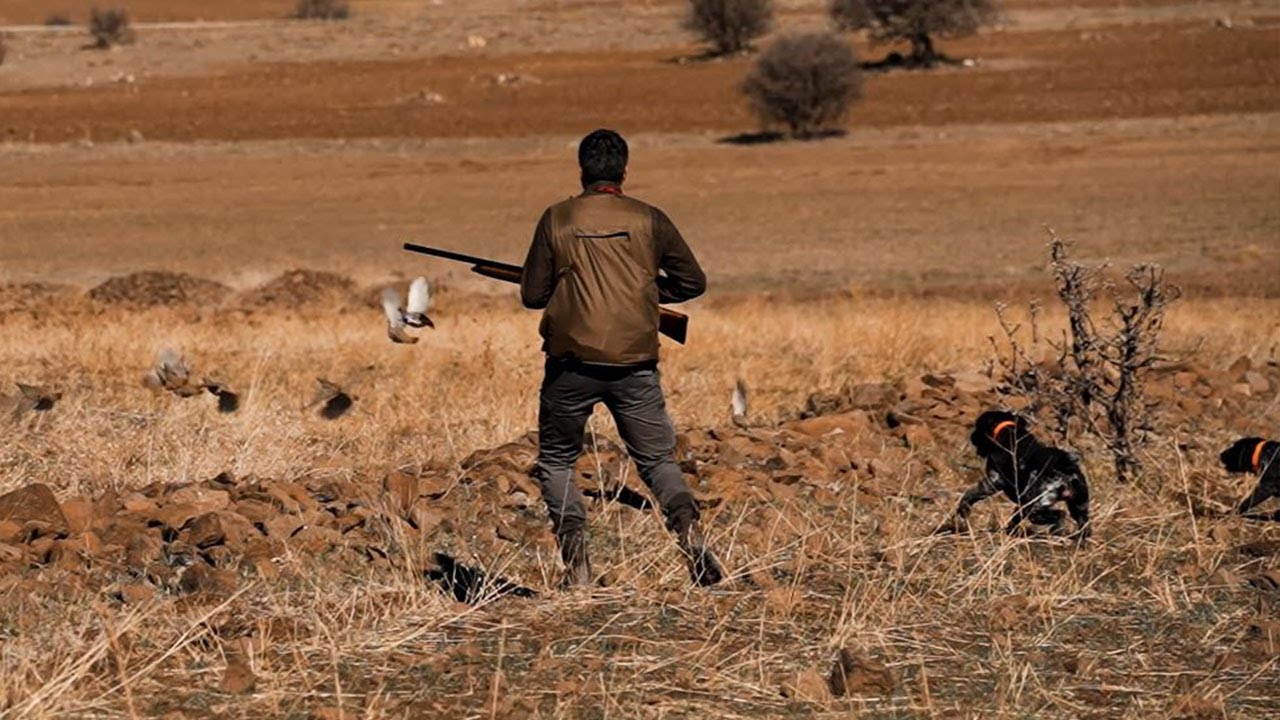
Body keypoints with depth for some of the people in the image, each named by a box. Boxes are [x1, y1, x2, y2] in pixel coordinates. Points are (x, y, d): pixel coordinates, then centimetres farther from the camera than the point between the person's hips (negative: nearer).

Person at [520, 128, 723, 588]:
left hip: (573, 363, -1)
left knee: (556, 461, 16)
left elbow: (532, 294, 3)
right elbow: (693, 282, 8)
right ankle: (688, 529, -17)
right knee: (658, 460, 11)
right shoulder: (649, 221, 2)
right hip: (635, 364, 1)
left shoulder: (557, 220, 0)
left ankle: (577, 565, 2)